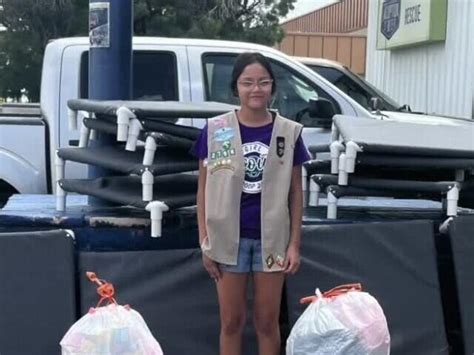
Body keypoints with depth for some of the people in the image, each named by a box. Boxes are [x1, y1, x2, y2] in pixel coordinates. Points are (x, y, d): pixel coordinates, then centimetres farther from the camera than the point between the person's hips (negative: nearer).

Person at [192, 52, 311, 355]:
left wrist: (295, 243, -1)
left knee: (268, 321, 11)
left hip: (272, 238, 1)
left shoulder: (289, 132, -1)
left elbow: (295, 193, 4)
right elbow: (204, 190, 1)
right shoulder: (215, 130, -3)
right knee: (232, 321, 11)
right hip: (229, 237, 0)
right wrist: (205, 242, -2)